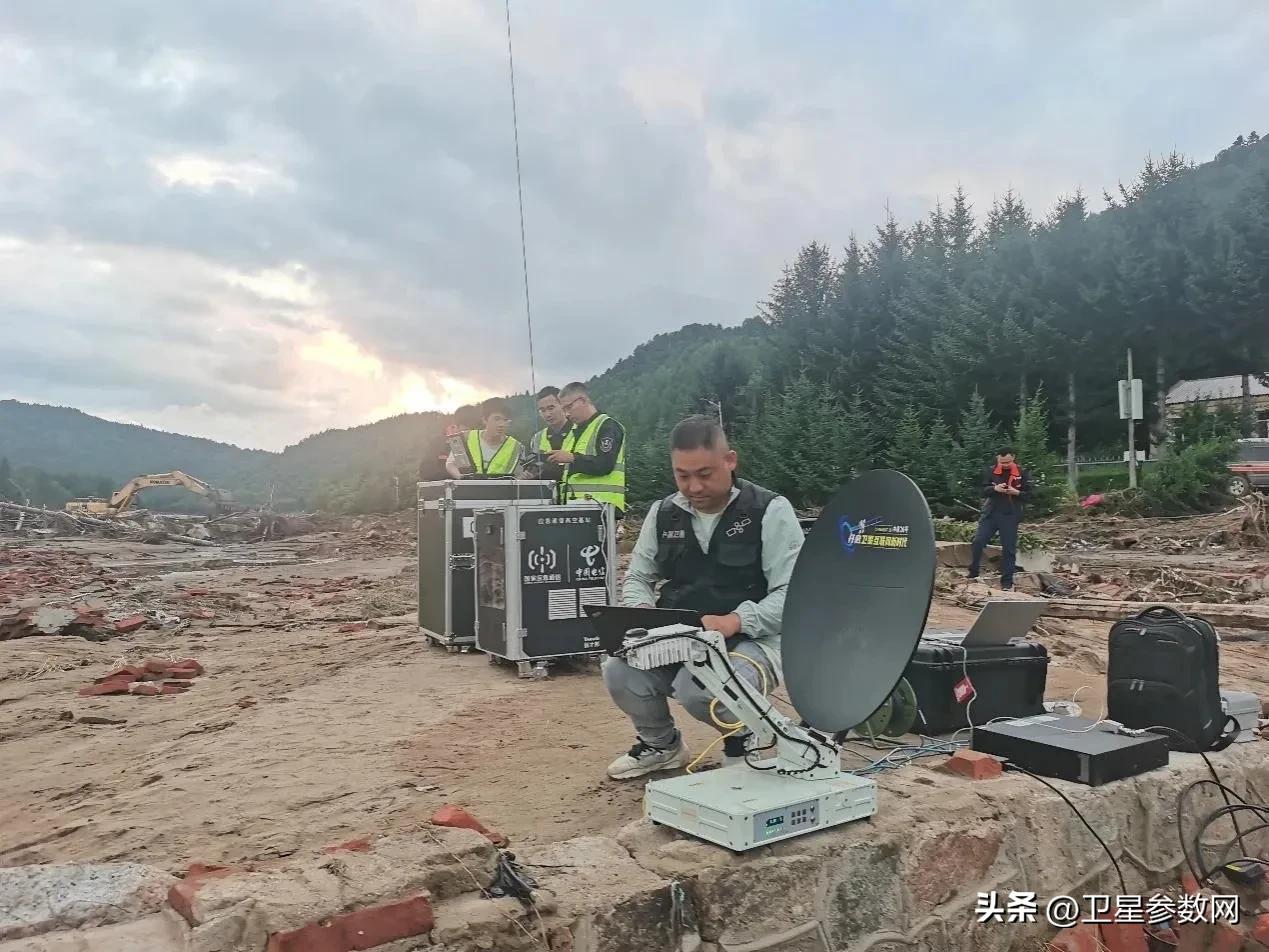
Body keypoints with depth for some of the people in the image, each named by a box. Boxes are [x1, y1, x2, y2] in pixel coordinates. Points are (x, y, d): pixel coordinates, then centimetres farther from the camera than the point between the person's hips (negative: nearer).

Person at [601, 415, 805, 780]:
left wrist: (734, 622, -29)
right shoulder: (663, 514, 7)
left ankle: (741, 738, 4)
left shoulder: (770, 510, -8)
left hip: (752, 640, -4)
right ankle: (660, 743, 12)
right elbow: (636, 579, 14)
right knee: (619, 671, -21)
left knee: (697, 686, -34)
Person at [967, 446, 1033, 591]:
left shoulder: (1022, 474, 0)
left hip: (1010, 516, -1)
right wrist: (995, 488, -19)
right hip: (990, 513, 1)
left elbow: (1028, 495, 1)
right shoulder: (991, 471, 3)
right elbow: (983, 490, 1)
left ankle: (1007, 583, 9)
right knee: (978, 542, -6)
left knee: (1009, 549, 2)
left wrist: (1016, 492, -19)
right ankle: (973, 574, 9)